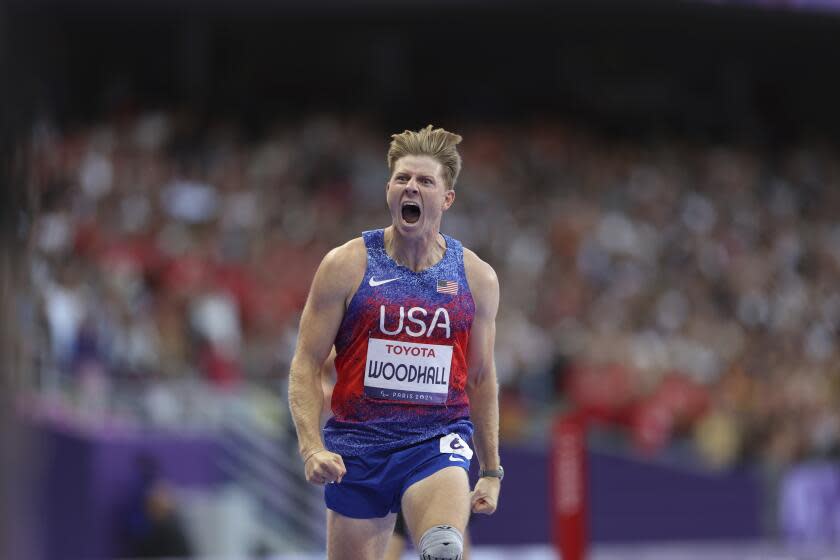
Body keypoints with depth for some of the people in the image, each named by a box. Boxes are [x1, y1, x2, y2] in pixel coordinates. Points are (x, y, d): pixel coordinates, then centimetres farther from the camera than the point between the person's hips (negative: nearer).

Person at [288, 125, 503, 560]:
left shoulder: (476, 277, 4)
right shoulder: (347, 266, -2)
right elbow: (306, 365, -1)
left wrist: (491, 470, 14)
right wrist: (312, 447, -15)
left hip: (438, 442, 0)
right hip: (357, 445, 0)